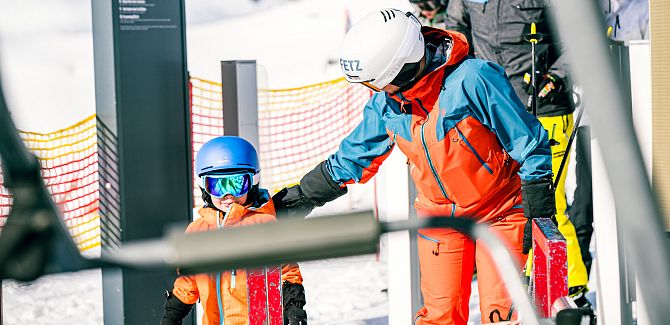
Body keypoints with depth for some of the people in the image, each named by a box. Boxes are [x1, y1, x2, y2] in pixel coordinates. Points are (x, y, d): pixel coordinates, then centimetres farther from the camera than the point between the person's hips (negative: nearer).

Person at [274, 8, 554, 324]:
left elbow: (529, 142, -17)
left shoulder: (472, 79, -24)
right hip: (439, 216, 5)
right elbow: (350, 159, 11)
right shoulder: (386, 103, -5)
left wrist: (539, 215, -15)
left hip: (499, 211, -5)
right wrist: (297, 198, 13)